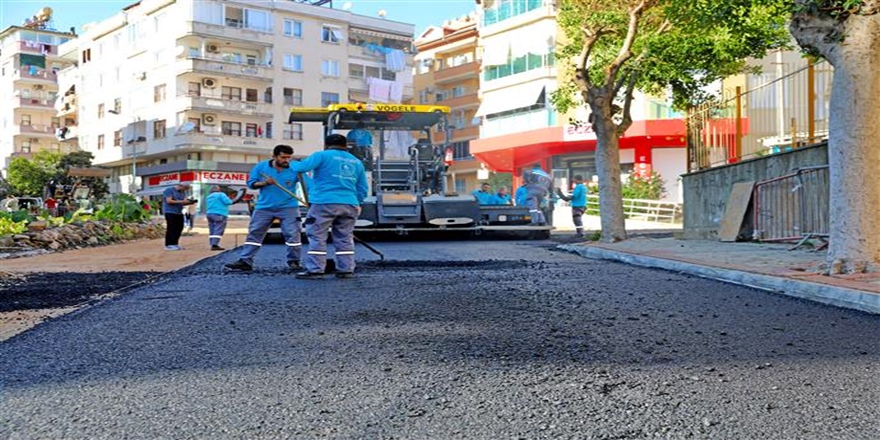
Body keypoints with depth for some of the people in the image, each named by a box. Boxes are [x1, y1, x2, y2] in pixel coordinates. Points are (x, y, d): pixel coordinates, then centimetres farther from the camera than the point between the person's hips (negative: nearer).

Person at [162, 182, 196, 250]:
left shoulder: (182, 192, 15)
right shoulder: (169, 190, -7)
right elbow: (169, 201, -17)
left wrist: (190, 202, -5)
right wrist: (182, 201, -20)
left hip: (179, 213, 8)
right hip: (170, 212, -8)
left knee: (179, 228, 3)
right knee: (171, 229, -9)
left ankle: (175, 244, 11)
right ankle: (168, 245, -6)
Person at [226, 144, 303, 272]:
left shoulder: (295, 169, -9)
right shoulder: (261, 166, -2)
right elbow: (251, 183, 2)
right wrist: (264, 183, -17)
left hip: (288, 207, -2)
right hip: (264, 207, 2)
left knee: (292, 234, -3)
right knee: (254, 233, 2)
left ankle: (294, 262, 10)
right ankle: (245, 261, 5)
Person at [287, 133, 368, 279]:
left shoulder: (322, 155, 1)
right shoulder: (357, 162, 18)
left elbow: (301, 167, -6)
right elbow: (362, 189, 19)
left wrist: (292, 164, 15)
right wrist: (357, 203, 31)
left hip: (324, 203, -5)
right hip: (349, 205, 5)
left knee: (317, 237, 0)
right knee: (345, 239, 11)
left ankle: (315, 270, -2)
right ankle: (346, 270, 12)